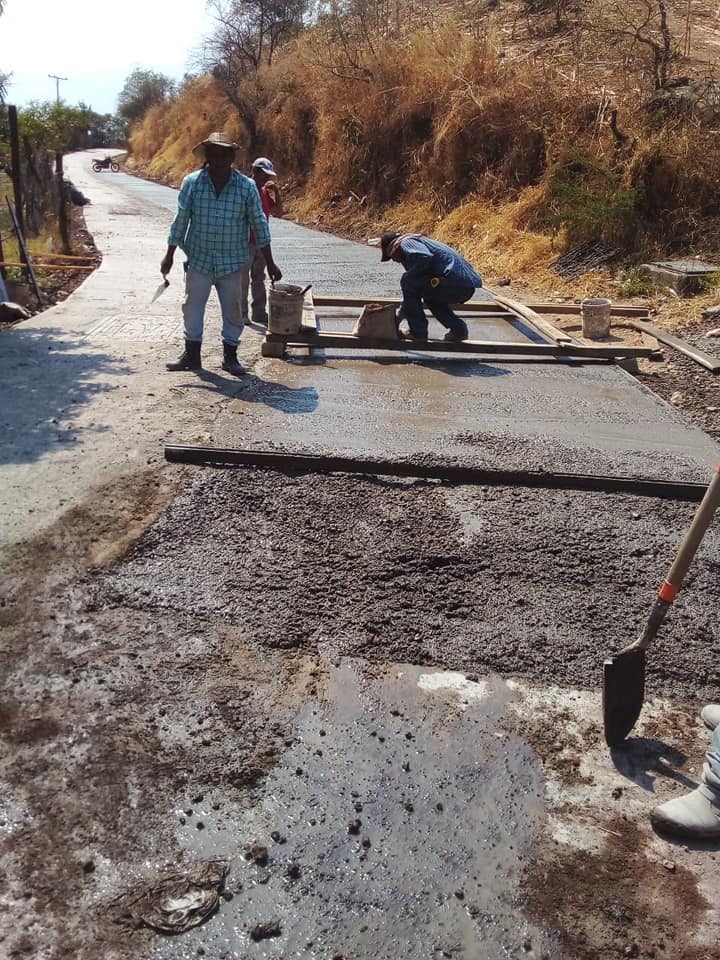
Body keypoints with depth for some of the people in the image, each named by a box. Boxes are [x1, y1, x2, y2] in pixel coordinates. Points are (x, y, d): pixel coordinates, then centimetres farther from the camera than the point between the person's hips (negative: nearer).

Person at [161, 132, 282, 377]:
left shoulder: (246, 186, -6)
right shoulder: (192, 182, -5)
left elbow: (259, 224, 0)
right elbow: (180, 219, 1)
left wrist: (270, 263, 0)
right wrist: (169, 255, 2)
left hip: (232, 263, 0)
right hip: (199, 259, 0)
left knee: (233, 310, 7)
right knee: (192, 307, 5)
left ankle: (230, 356, 22)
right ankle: (191, 355, 20)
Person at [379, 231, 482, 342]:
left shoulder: (407, 243, 2)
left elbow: (424, 258, -23)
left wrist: (409, 275, -5)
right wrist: (402, 312, 47)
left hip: (454, 282, -10)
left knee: (408, 282, -1)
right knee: (430, 296, 33)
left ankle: (418, 332, 4)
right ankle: (459, 329, 22)